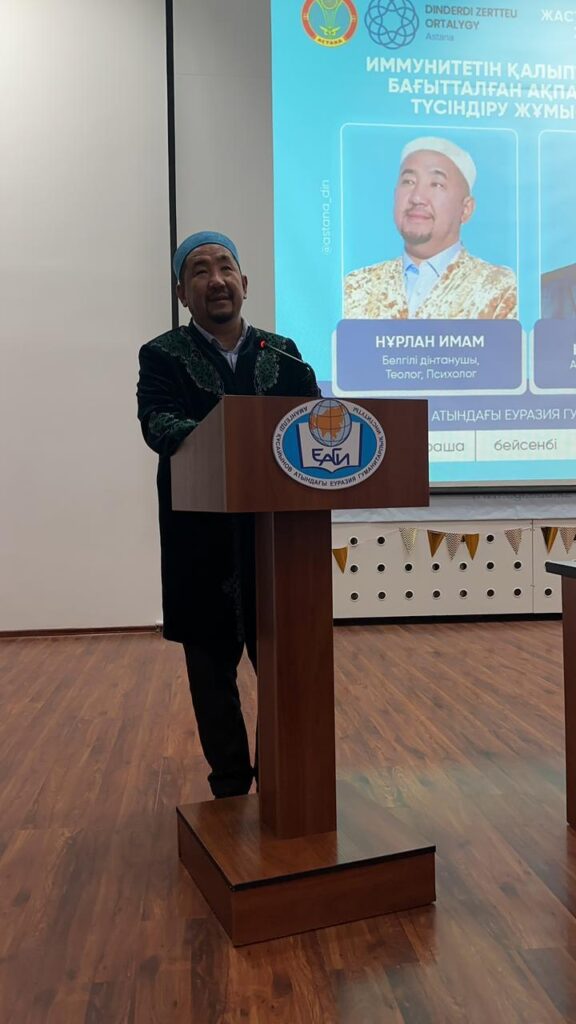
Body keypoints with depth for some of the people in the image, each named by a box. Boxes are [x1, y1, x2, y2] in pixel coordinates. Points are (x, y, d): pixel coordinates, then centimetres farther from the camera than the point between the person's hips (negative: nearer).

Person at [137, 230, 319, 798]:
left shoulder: (283, 353, 11)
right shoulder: (162, 356, 2)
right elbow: (157, 421, -15)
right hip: (203, 542, -1)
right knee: (212, 667, 10)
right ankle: (230, 786, 28)